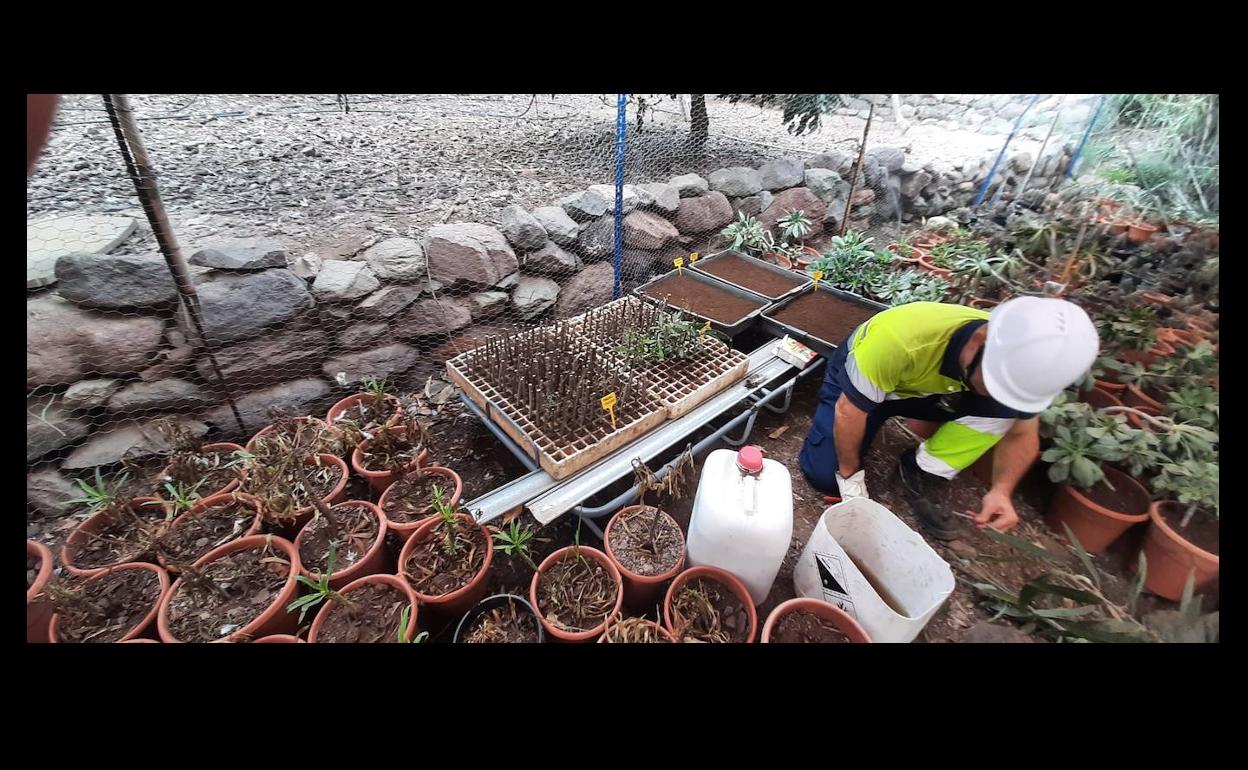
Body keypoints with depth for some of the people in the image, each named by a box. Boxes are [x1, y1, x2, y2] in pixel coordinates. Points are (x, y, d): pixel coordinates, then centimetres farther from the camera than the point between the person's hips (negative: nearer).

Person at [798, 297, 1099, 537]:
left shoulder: (1019, 361, -24)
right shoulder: (900, 339, -43)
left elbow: (1022, 435, -8)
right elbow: (848, 410, -31)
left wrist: (1002, 490, -27)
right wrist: (850, 477, -19)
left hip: (928, 389, 4)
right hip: (855, 379, -3)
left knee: (1004, 407, -24)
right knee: (823, 476, -18)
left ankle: (926, 474, -5)